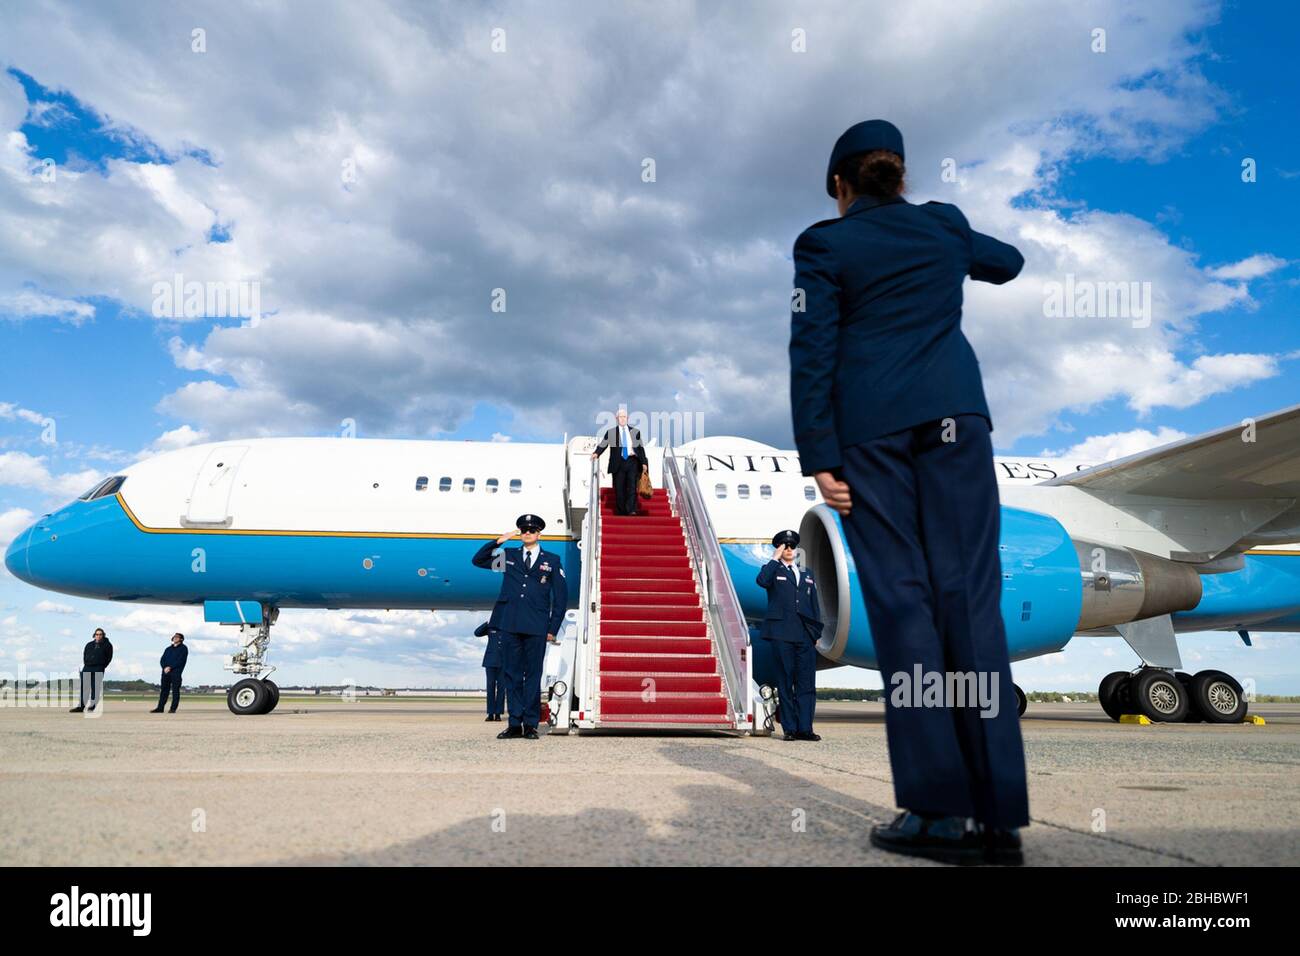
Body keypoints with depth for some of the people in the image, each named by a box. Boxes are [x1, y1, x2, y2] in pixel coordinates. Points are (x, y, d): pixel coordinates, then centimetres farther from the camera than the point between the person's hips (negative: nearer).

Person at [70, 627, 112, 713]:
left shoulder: (107, 645, 7)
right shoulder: (89, 644, 18)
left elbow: (109, 657, 5)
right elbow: (84, 655, 21)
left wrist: (102, 666, -2)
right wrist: (85, 664, 7)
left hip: (99, 668, -4)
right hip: (87, 667, 4)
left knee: (95, 688, -5)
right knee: (83, 686, -4)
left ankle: (93, 706, 0)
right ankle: (81, 706, -2)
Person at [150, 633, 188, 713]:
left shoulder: (183, 648, 6)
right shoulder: (168, 649, 22)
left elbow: (180, 660, -7)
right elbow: (162, 660, 13)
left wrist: (170, 667, -14)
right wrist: (165, 667, -7)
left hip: (176, 671, -5)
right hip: (166, 671, 5)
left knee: (175, 690, -6)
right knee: (164, 689, 3)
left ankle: (173, 709, -6)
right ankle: (160, 708, 5)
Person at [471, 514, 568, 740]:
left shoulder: (552, 561, 8)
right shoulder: (509, 556, 14)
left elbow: (561, 597, 7)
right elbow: (478, 560, 14)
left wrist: (553, 628, 1)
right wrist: (498, 542, 1)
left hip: (536, 628, -2)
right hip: (510, 626, 2)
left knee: (533, 675, 2)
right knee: (512, 674, 4)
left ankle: (531, 724, 8)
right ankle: (515, 724, 10)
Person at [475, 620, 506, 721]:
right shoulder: (490, 627, 8)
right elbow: (477, 633, -4)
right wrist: (487, 623, -13)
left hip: (503, 663, 0)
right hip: (491, 662, 0)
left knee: (501, 687, -2)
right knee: (490, 687, -1)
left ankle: (498, 713, 2)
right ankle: (490, 713, 1)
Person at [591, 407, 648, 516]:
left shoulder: (635, 432, 12)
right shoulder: (610, 432, 9)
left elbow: (641, 448, 11)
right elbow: (602, 445, 5)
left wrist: (644, 463, 6)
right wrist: (596, 453, -14)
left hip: (632, 462, 0)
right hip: (618, 463, 0)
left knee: (632, 487, -10)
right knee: (619, 489, 0)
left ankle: (631, 510, -13)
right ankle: (620, 513, 5)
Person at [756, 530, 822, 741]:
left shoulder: (806, 574, 21)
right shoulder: (774, 571, 8)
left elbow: (815, 605, 20)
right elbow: (762, 581, -17)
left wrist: (817, 633, 12)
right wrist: (775, 559, -8)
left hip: (805, 636, 4)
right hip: (783, 634, -4)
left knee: (807, 682, -1)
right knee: (785, 682, -1)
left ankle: (805, 728, 2)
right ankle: (790, 728, 3)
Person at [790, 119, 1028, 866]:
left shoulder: (824, 244, 6)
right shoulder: (944, 224, 18)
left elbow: (813, 354, -4)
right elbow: (1007, 263, 38)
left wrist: (818, 457, -6)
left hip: (870, 426, -3)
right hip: (954, 412, 3)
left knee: (902, 599, -1)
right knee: (970, 594, 0)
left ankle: (944, 812, 0)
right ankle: (999, 815, 1)